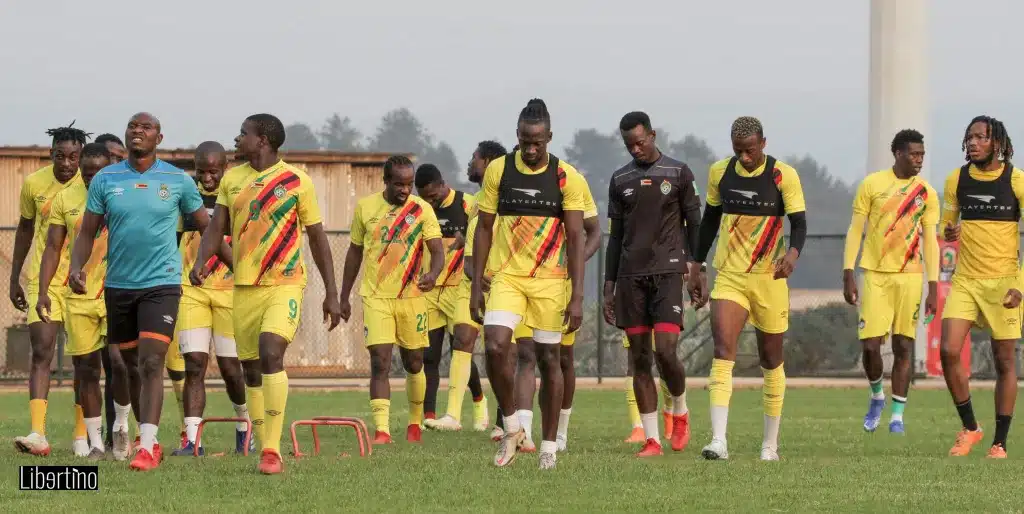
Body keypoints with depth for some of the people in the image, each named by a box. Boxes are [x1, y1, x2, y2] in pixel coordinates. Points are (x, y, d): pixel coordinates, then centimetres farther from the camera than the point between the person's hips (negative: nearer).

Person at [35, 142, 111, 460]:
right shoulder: (65, 199, 4)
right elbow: (53, 248, 6)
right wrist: (42, 291, -3)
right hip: (78, 297, 2)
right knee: (85, 368, 3)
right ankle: (95, 442, 10)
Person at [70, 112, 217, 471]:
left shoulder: (179, 181, 0)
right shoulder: (105, 180, 4)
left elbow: (206, 225, 9)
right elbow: (87, 232, 5)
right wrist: (76, 266, -11)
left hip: (162, 284, -3)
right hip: (118, 284, 3)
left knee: (151, 364, -15)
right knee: (128, 363, 12)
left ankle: (147, 446, -19)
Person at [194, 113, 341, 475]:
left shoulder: (296, 181, -3)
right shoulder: (232, 179, 9)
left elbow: (317, 237, 2)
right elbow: (216, 228, 7)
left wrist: (331, 293, 2)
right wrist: (201, 262, -14)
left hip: (284, 284, -5)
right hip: (243, 286, 5)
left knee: (271, 353, -23)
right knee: (251, 368, 7)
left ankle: (272, 451, -24)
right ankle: (265, 450, 17)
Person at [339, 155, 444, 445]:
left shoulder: (422, 210, -2)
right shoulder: (365, 207, 2)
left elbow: (437, 250, -9)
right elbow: (355, 252, 12)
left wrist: (433, 274, -31)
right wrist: (344, 296, 14)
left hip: (411, 295, 0)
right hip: (375, 297, 0)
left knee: (413, 363, 11)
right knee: (379, 362, -12)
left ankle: (415, 422, 32)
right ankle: (382, 430, -18)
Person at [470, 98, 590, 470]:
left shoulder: (567, 178, -4)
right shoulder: (498, 171, 1)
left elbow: (576, 237, -4)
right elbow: (483, 229, 7)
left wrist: (577, 296, -10)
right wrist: (476, 286, 2)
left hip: (550, 279, -1)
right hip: (507, 275, 1)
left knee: (548, 358, 4)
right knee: (495, 347, -17)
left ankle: (549, 445, 15)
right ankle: (511, 428, 3)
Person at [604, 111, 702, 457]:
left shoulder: (678, 174, 3)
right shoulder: (620, 179, 13)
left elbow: (694, 224, 7)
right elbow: (616, 236, 16)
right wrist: (609, 285, 12)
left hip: (667, 272, -3)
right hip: (631, 275, 3)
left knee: (665, 350, -15)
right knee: (639, 357, 1)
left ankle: (680, 412, 13)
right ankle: (651, 439, 3)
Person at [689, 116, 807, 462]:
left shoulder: (783, 176, -7)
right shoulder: (720, 172, 3)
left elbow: (799, 223, -10)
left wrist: (793, 252, -31)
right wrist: (697, 268, 15)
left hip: (769, 278, -1)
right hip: (729, 277, 1)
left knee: (771, 360, 9)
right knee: (723, 352, -15)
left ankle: (770, 444, 22)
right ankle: (718, 440, -23)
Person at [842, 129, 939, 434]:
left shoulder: (926, 193, 5)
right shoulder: (872, 185, 0)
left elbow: (930, 242, 7)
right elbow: (855, 231, 2)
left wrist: (933, 288, 2)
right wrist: (848, 275, -4)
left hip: (909, 275, 1)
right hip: (874, 274, -1)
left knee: (903, 346, 0)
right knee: (870, 345, -7)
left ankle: (897, 415, 9)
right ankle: (876, 397, 20)